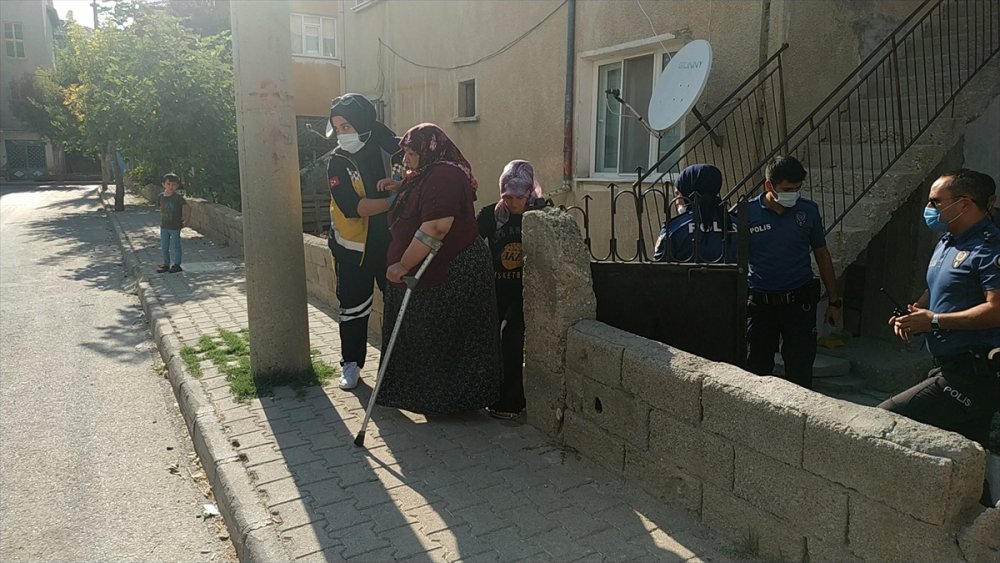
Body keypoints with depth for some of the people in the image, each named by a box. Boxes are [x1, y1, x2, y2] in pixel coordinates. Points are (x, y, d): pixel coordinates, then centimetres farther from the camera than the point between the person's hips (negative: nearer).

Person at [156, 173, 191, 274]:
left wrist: (186, 221, -7)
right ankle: (166, 264, 27)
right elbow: (161, 209, 14)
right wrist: (162, 220, 7)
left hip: (175, 227, -5)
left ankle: (177, 264, 19)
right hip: (164, 226, 5)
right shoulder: (160, 197, -1)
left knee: (176, 246, 7)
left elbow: (188, 207, -8)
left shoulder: (178, 198, -16)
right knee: (164, 247, 13)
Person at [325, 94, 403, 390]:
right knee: (353, 308, 6)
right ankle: (351, 363, 22)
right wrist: (393, 201, -31)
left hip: (391, 240, 2)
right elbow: (353, 207, -22)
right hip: (354, 246, -2)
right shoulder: (337, 162, -11)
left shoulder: (384, 144, -7)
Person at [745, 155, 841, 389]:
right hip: (759, 304, -1)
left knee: (800, 371, 5)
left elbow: (822, 255, 10)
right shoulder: (747, 213, -5)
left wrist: (834, 301, 10)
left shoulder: (808, 210, 2)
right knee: (756, 370, 7)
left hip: (800, 302, 1)